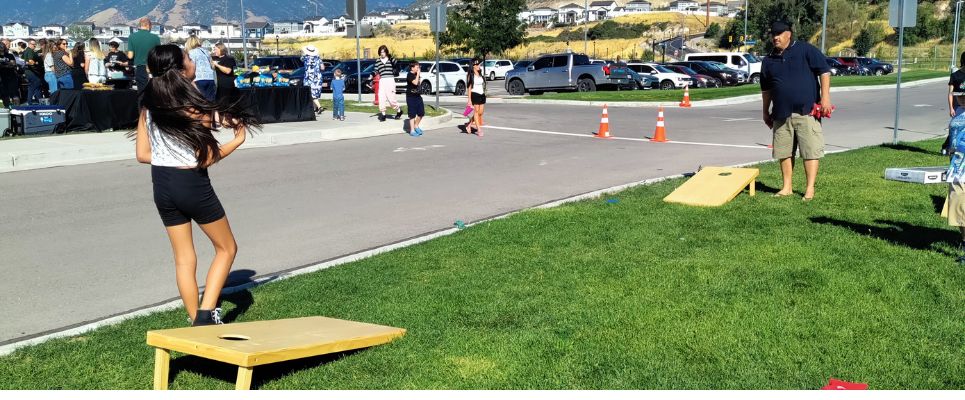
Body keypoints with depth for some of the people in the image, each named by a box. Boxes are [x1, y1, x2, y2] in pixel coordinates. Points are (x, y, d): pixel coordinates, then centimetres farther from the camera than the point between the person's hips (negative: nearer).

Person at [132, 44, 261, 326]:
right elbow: (207, 158, -16)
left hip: (162, 185, 6)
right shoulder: (196, 107, -16)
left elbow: (143, 154, 3)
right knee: (226, 247, 14)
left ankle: (196, 322, 22)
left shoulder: (149, 104, 1)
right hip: (192, 184, -6)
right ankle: (206, 313, 4)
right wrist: (238, 139, -4)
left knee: (183, 258, 15)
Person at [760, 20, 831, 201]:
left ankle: (810, 189, 0)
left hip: (806, 111, -5)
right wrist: (766, 112, 22)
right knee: (784, 152, 8)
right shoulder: (769, 60, 13)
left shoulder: (805, 50, -2)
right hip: (781, 114, 5)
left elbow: (824, 71, -5)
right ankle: (787, 187, 17)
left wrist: (825, 97, -12)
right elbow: (766, 89, 21)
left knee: (810, 150, -5)